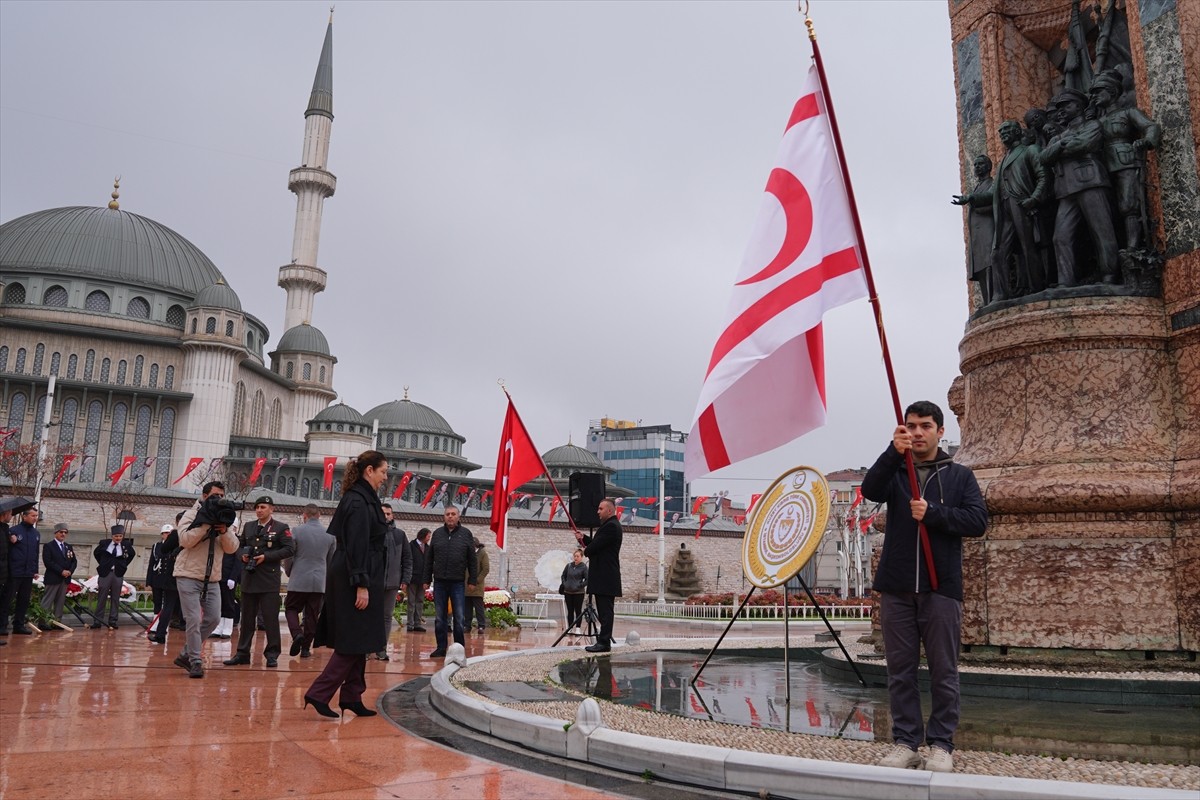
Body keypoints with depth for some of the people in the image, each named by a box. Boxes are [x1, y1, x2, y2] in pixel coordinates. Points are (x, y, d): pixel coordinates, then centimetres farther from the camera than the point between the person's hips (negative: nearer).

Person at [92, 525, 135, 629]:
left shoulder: (126, 545, 0)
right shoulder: (104, 543, -2)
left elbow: (132, 554, 19)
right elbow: (96, 553, 16)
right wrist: (102, 563, 10)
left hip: (118, 574, 1)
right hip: (105, 573, -1)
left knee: (115, 599, 5)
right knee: (101, 598, 2)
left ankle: (112, 621, 11)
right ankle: (97, 621, 7)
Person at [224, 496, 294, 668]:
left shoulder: (281, 528, -2)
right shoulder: (248, 526, 14)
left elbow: (290, 549, -10)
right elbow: (239, 545, 20)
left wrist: (267, 556, -15)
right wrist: (242, 555, -2)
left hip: (269, 580, -5)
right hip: (249, 579, 5)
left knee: (271, 619, -2)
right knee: (247, 618, 11)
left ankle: (272, 654, 6)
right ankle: (242, 653, 19)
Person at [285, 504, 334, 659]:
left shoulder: (297, 531, -6)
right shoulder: (329, 535, 4)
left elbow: (289, 557, -1)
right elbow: (331, 560, 12)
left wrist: (289, 573, 17)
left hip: (299, 580, -3)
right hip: (319, 582, 3)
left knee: (291, 608, 12)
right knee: (312, 616, 9)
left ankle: (297, 633, -12)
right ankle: (305, 648, 11)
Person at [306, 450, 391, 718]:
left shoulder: (362, 498, 14)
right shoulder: (358, 501, -15)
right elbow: (357, 546, -21)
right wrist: (361, 585, -23)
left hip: (352, 579, 10)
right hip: (354, 581, -10)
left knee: (356, 642, 13)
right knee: (352, 643, -5)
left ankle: (352, 698, 18)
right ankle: (319, 694, -1)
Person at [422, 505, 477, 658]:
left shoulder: (466, 534, 3)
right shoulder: (437, 534, 9)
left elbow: (472, 560, 3)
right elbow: (429, 559, 11)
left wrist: (472, 580, -2)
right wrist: (427, 579, 8)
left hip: (458, 583, -2)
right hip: (439, 582, 2)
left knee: (459, 619, 0)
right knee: (440, 618, 7)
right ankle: (441, 648, 15)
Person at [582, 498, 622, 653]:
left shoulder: (611, 526, -15)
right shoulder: (609, 525, 20)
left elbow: (597, 545, -18)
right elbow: (597, 542, 21)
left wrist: (586, 551, 2)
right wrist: (583, 539, 7)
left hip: (606, 577, -11)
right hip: (603, 577, 11)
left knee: (605, 610, -8)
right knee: (603, 610, 12)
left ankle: (604, 642, -6)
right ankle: (603, 640, 16)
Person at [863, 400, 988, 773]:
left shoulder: (959, 476, 9)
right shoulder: (894, 471, 11)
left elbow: (978, 520, -3)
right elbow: (870, 490, -12)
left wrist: (932, 513, -16)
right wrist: (893, 452, -26)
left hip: (941, 588, -1)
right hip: (897, 587, 1)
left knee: (943, 671, 3)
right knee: (900, 670, 6)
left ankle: (941, 745, 13)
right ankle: (905, 743, 15)